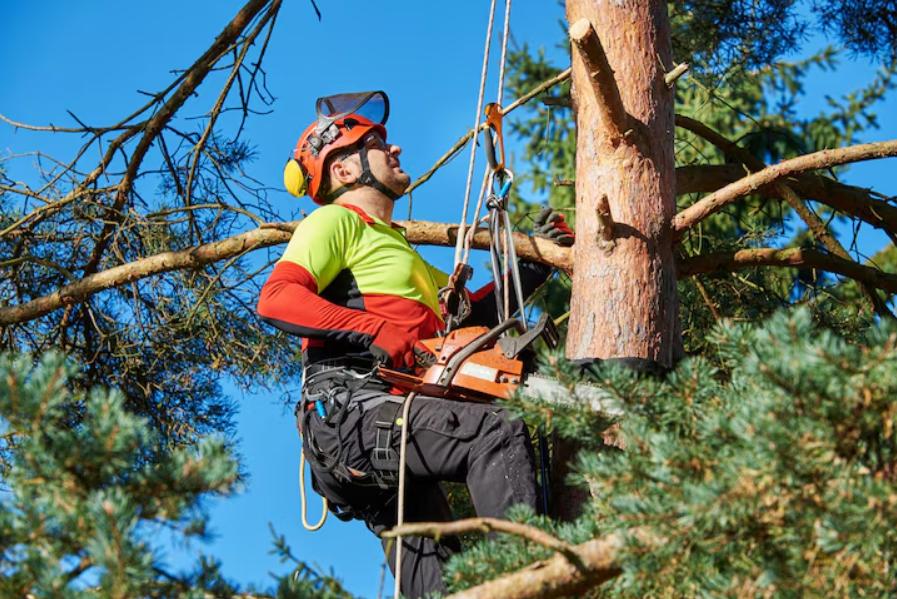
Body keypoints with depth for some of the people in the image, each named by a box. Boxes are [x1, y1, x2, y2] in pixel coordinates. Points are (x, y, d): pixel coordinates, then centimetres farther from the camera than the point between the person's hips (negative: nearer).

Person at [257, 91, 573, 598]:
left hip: (390, 431, 10)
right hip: (351, 410, -10)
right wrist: (374, 329, -22)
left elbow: (471, 312, 33)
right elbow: (277, 298, -12)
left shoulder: (398, 249, 35)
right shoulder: (337, 221, 5)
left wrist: (537, 263, 27)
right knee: (498, 431, -26)